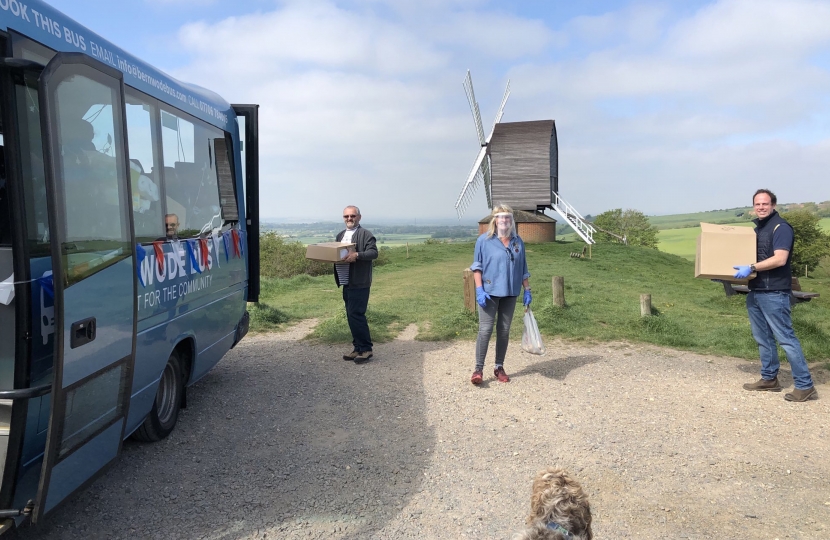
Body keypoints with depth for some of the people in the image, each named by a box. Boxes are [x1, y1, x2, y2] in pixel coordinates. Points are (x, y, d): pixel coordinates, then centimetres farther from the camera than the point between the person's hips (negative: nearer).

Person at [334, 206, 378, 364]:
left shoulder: (366, 235, -6)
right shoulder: (340, 235, 19)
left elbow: (374, 253, -16)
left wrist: (357, 255, -30)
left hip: (359, 283, -8)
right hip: (346, 283, 8)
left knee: (356, 315, -10)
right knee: (352, 316, 11)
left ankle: (366, 349, 0)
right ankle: (358, 348, 20)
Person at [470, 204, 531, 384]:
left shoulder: (518, 242, 8)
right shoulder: (484, 240, -3)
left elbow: (523, 269, 13)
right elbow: (477, 267, -4)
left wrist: (527, 291, 10)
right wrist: (479, 290, -12)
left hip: (510, 293, 4)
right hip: (490, 292, -4)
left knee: (504, 331, 9)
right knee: (485, 330, -7)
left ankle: (499, 367, 20)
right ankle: (478, 369, 0)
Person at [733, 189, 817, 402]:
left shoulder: (780, 227, -11)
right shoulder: (758, 228, 16)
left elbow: (779, 259, -22)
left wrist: (751, 268, -26)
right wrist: (742, 269, 14)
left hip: (774, 292, -9)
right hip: (755, 291, 9)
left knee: (786, 338, -7)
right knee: (762, 337, 13)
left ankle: (805, 386, -1)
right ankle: (769, 378, 23)